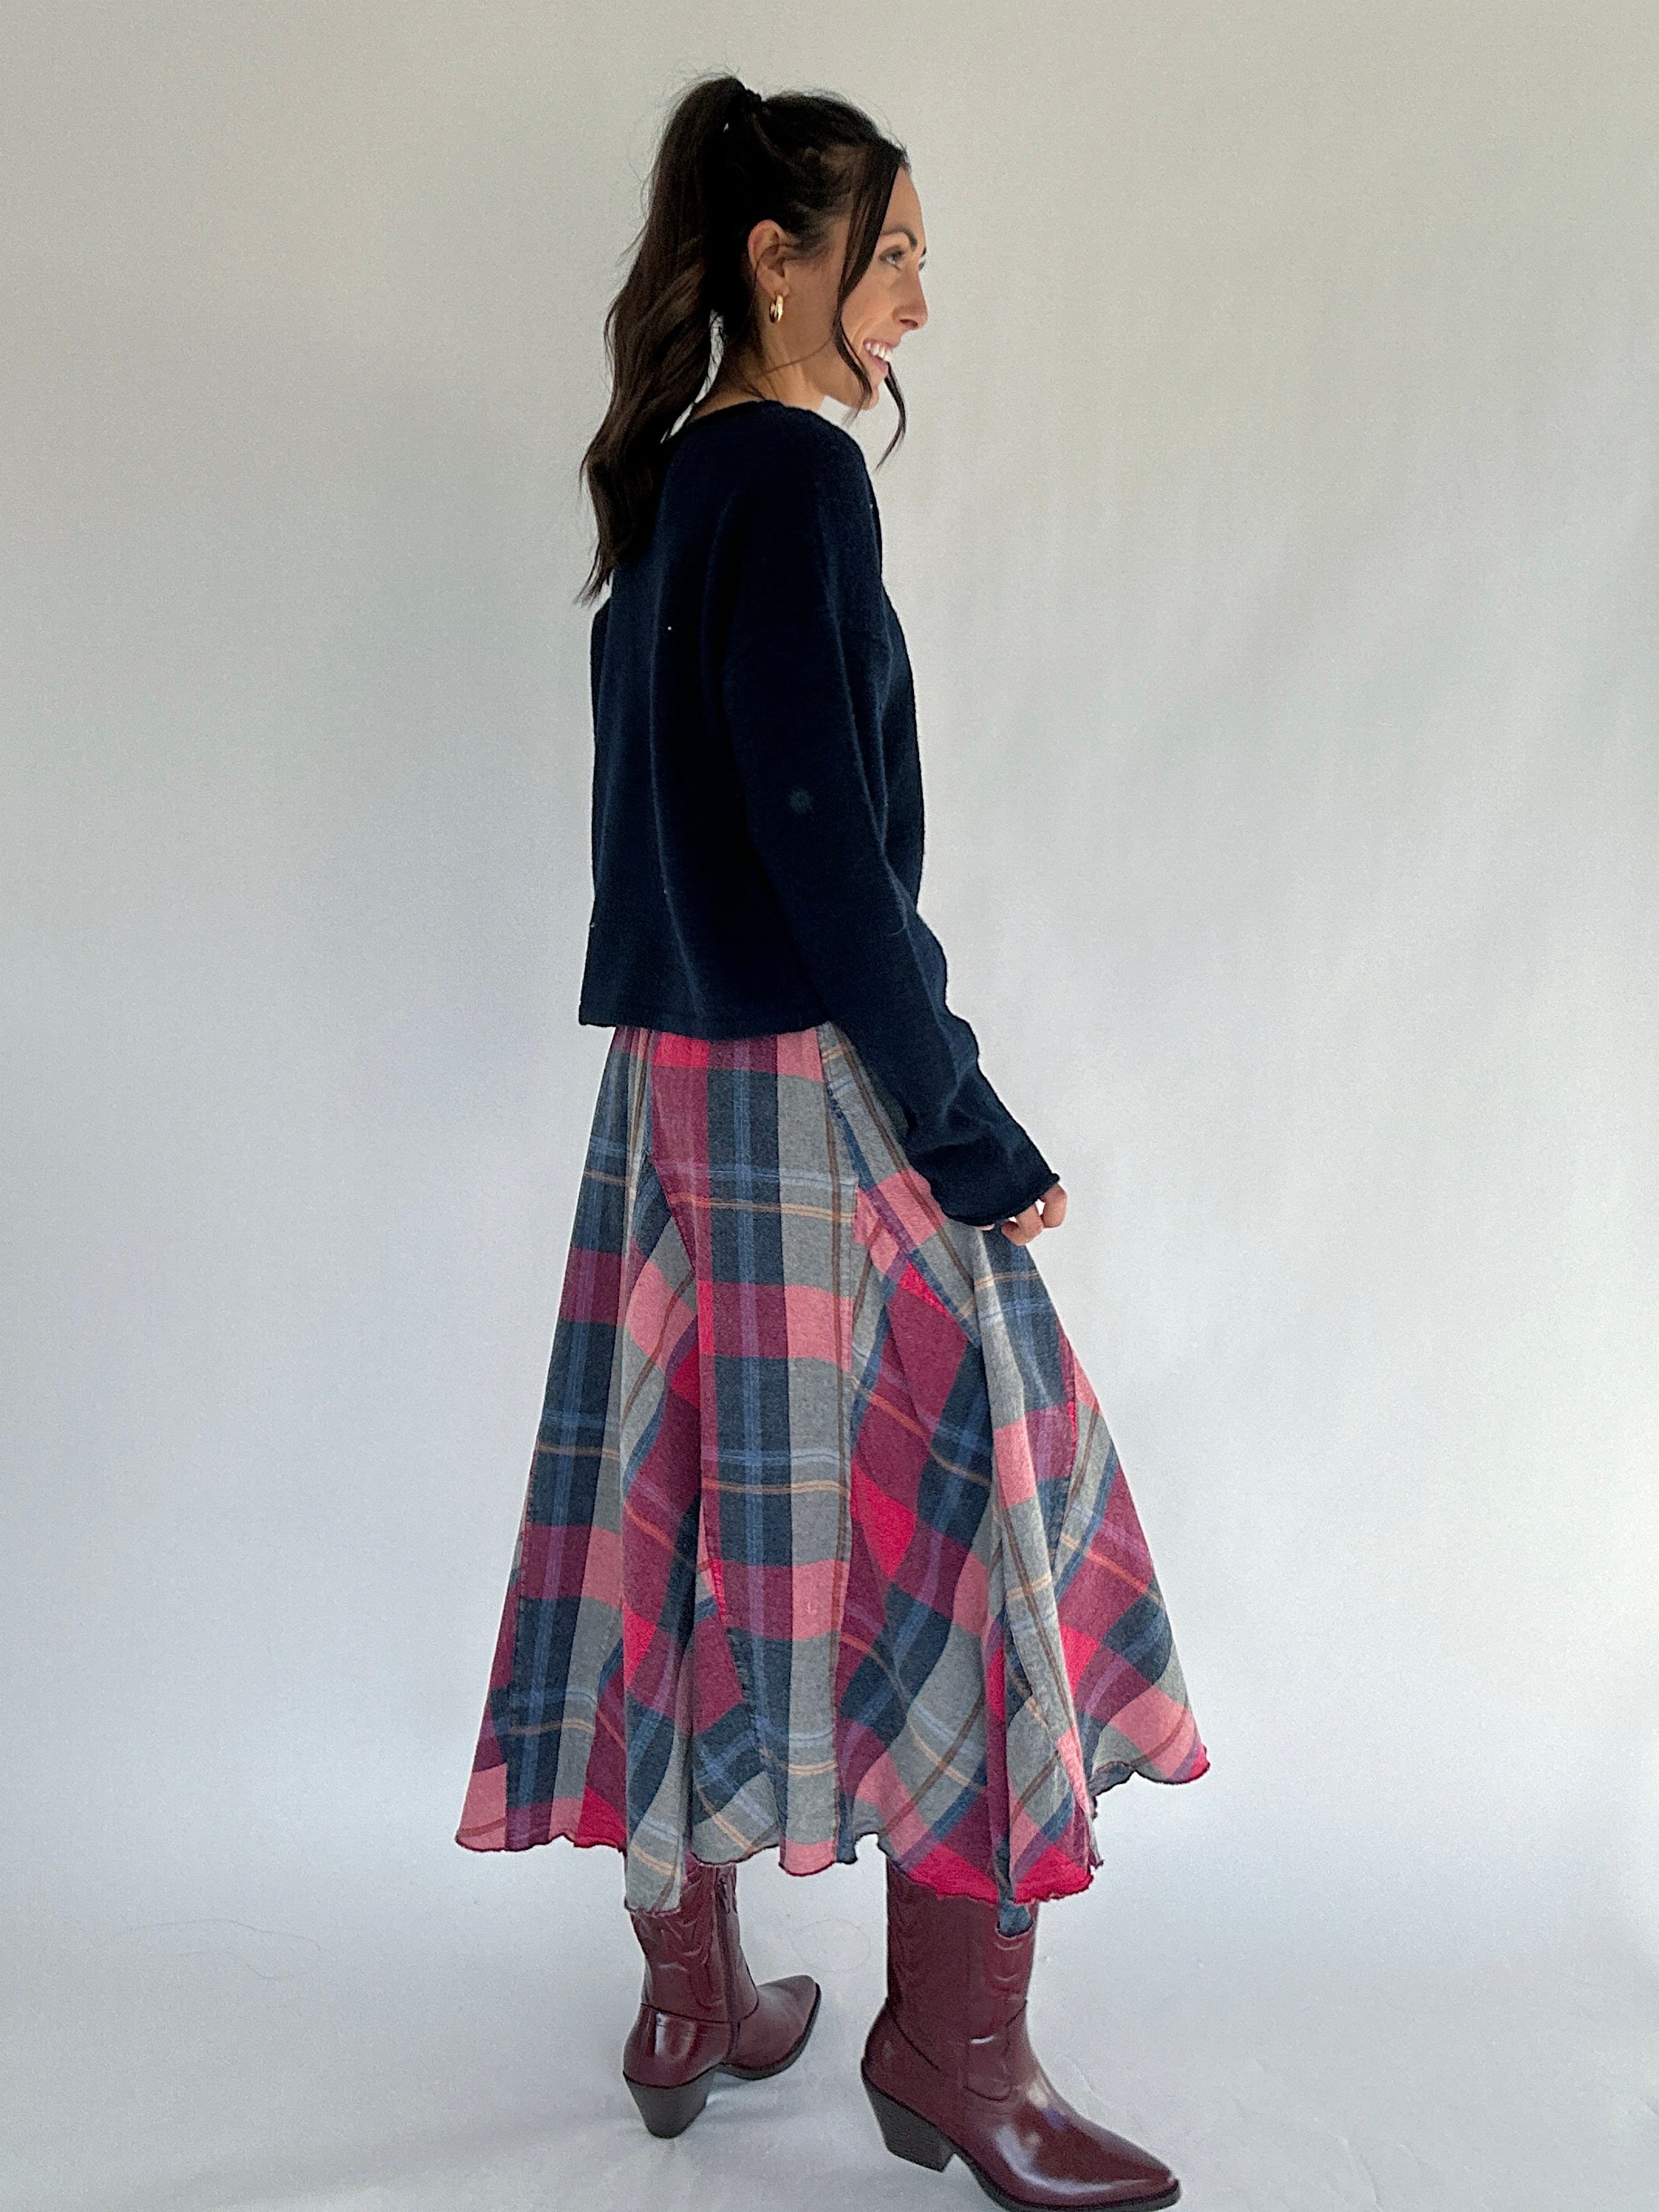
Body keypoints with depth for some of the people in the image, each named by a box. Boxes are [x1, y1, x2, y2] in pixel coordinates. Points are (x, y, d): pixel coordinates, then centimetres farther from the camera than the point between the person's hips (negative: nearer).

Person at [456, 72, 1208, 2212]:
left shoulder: (659, 491, 16)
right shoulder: (797, 473, -11)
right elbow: (824, 841, -18)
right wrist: (971, 1130, -13)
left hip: (666, 1077, 9)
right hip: (810, 1086, -9)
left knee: (698, 1512, 13)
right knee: (961, 1517, 2)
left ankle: (689, 2000, 28)